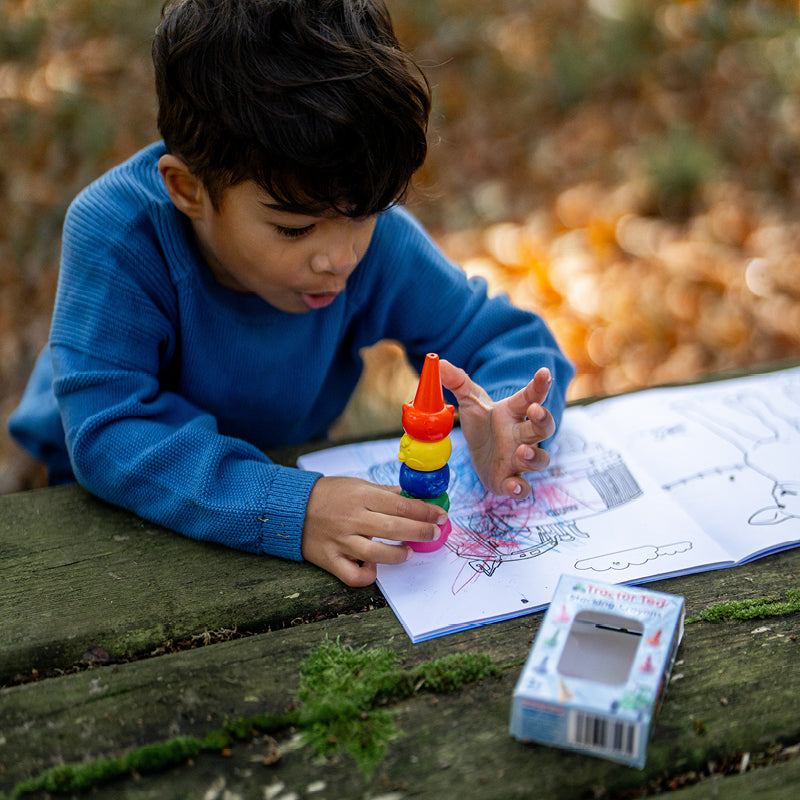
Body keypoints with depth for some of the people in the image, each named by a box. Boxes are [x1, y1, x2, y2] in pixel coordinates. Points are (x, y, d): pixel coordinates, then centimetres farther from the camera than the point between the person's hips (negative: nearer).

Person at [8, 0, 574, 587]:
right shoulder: (115, 234, -31)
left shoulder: (378, 239, -21)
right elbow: (109, 432, -36)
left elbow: (506, 337, -11)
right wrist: (288, 511, -48)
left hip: (285, 465, 3)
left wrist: (500, 427, -34)